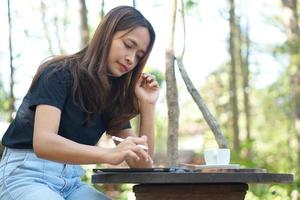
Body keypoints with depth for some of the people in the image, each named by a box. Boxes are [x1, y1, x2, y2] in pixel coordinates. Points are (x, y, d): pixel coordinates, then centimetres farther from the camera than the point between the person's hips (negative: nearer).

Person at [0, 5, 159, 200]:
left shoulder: (113, 96, 8)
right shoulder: (60, 73, -10)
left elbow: (142, 166, 6)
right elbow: (42, 142, -26)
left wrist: (147, 105, -3)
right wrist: (109, 154, -39)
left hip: (71, 181, 6)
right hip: (27, 175, -6)